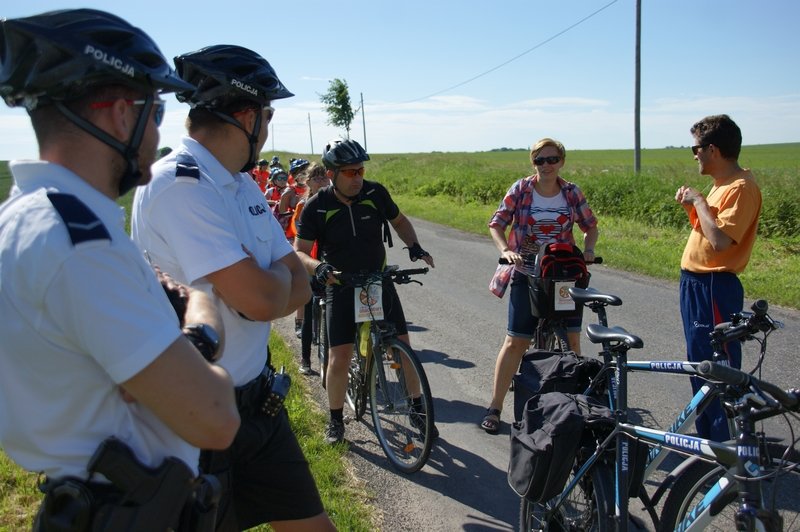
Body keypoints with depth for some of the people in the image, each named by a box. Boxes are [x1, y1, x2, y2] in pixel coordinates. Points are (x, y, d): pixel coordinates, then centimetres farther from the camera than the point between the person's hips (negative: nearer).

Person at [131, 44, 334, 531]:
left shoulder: (245, 187, 7)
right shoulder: (179, 186, -21)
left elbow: (300, 289, 4)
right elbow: (260, 299, -28)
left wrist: (264, 282, -16)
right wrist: (281, 274, -6)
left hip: (256, 401, 8)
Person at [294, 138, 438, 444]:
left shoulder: (375, 193, -8)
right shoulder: (317, 207, -14)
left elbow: (399, 220, 10)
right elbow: (299, 252, -10)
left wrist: (414, 246, -8)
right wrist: (318, 267, -32)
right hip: (341, 288, -2)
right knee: (339, 359, -4)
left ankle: (417, 408, 21)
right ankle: (336, 419, 18)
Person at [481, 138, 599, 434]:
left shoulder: (572, 193, 1)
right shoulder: (521, 189, -5)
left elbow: (590, 226, 11)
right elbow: (496, 224, -4)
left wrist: (588, 249, -8)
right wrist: (506, 250, -21)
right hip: (526, 274, -2)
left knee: (572, 340, 0)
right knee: (515, 342, -3)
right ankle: (495, 407, 8)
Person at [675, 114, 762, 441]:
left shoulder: (741, 187, -18)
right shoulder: (721, 184, 13)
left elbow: (720, 240, -28)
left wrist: (699, 201, -17)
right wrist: (690, 206, 2)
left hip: (714, 288, -11)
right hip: (695, 283, 11)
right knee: (699, 364, 20)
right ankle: (706, 435, 34)